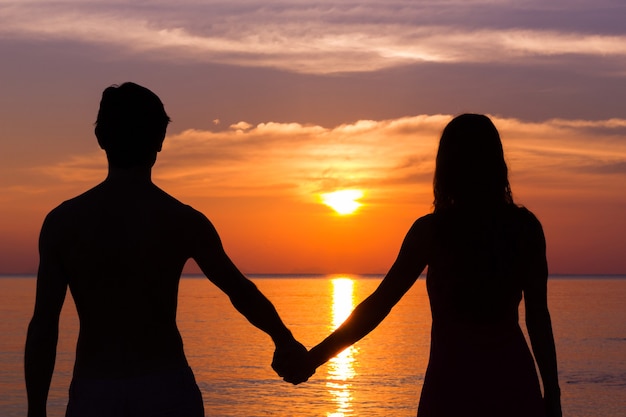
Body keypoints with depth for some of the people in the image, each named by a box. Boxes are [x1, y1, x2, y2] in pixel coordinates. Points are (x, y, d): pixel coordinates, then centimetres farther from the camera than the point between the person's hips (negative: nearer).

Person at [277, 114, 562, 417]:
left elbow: (379, 304, -7)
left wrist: (311, 361, -2)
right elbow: (538, 317, -1)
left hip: (453, 385, -1)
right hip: (513, 383, 2)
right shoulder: (525, 227, 0)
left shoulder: (431, 230, -5)